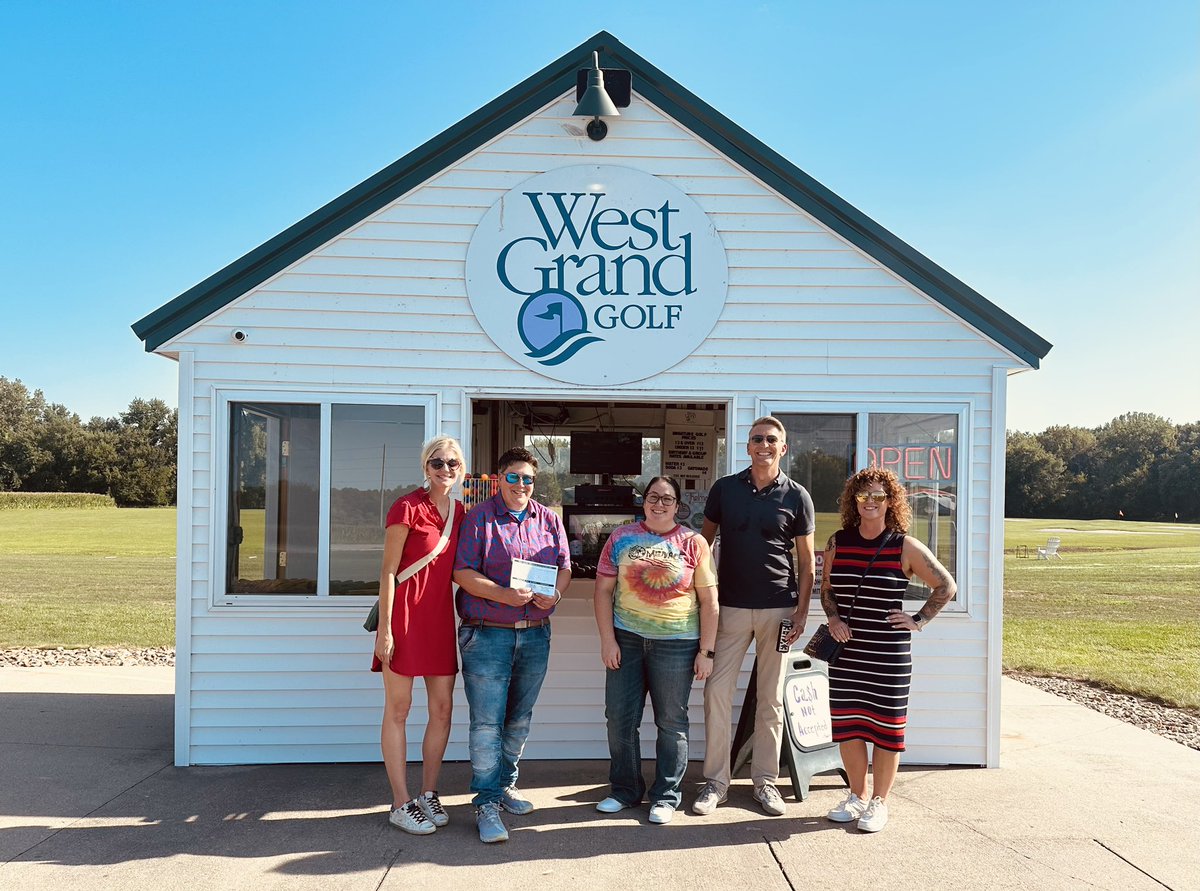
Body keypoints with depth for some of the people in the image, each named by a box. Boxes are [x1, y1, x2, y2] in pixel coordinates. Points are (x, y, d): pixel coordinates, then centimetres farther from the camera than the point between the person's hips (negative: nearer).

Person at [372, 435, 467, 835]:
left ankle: (428, 793, 25)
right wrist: (384, 628, -12)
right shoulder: (407, 507, -9)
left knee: (442, 708, 9)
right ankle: (401, 805, 12)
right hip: (404, 613, -6)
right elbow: (388, 570, -10)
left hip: (440, 616, 7)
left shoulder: (458, 511, 9)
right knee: (398, 709, 3)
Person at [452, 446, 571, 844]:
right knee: (487, 722, -5)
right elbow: (463, 573, -8)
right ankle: (486, 803, 5)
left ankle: (505, 784, 33)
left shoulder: (549, 520, 10)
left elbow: (565, 566, 13)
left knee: (519, 719, 16)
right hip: (487, 634, -5)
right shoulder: (479, 518, -3)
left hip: (536, 634, 5)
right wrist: (502, 594, -21)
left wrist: (555, 593, -9)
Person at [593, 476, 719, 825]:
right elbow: (603, 590, 4)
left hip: (676, 644, -2)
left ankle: (666, 796, 22)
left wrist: (706, 651, -3)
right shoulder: (621, 538, 5)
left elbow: (709, 601, 1)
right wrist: (607, 639, -3)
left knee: (672, 723, 7)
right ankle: (624, 790, 25)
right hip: (626, 639, 2)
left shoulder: (693, 543, 0)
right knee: (620, 718, 7)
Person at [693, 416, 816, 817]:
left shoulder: (796, 496, 2)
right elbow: (704, 540, 10)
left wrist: (802, 611, -3)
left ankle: (765, 780, 19)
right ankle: (716, 780, 8)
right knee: (717, 691, -3)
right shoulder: (724, 488, 4)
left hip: (778, 608, 0)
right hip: (730, 606, 1)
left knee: (771, 698, 7)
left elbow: (806, 559, 5)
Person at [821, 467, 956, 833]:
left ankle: (879, 802, 21)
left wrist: (919, 620, -2)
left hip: (889, 654, -3)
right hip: (845, 651, 3)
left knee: (885, 726, 5)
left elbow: (946, 586, 4)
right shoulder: (838, 542, 4)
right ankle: (858, 796, 28)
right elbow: (826, 589, 15)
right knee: (846, 725, 9)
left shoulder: (905, 547, -5)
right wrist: (833, 617, -2)